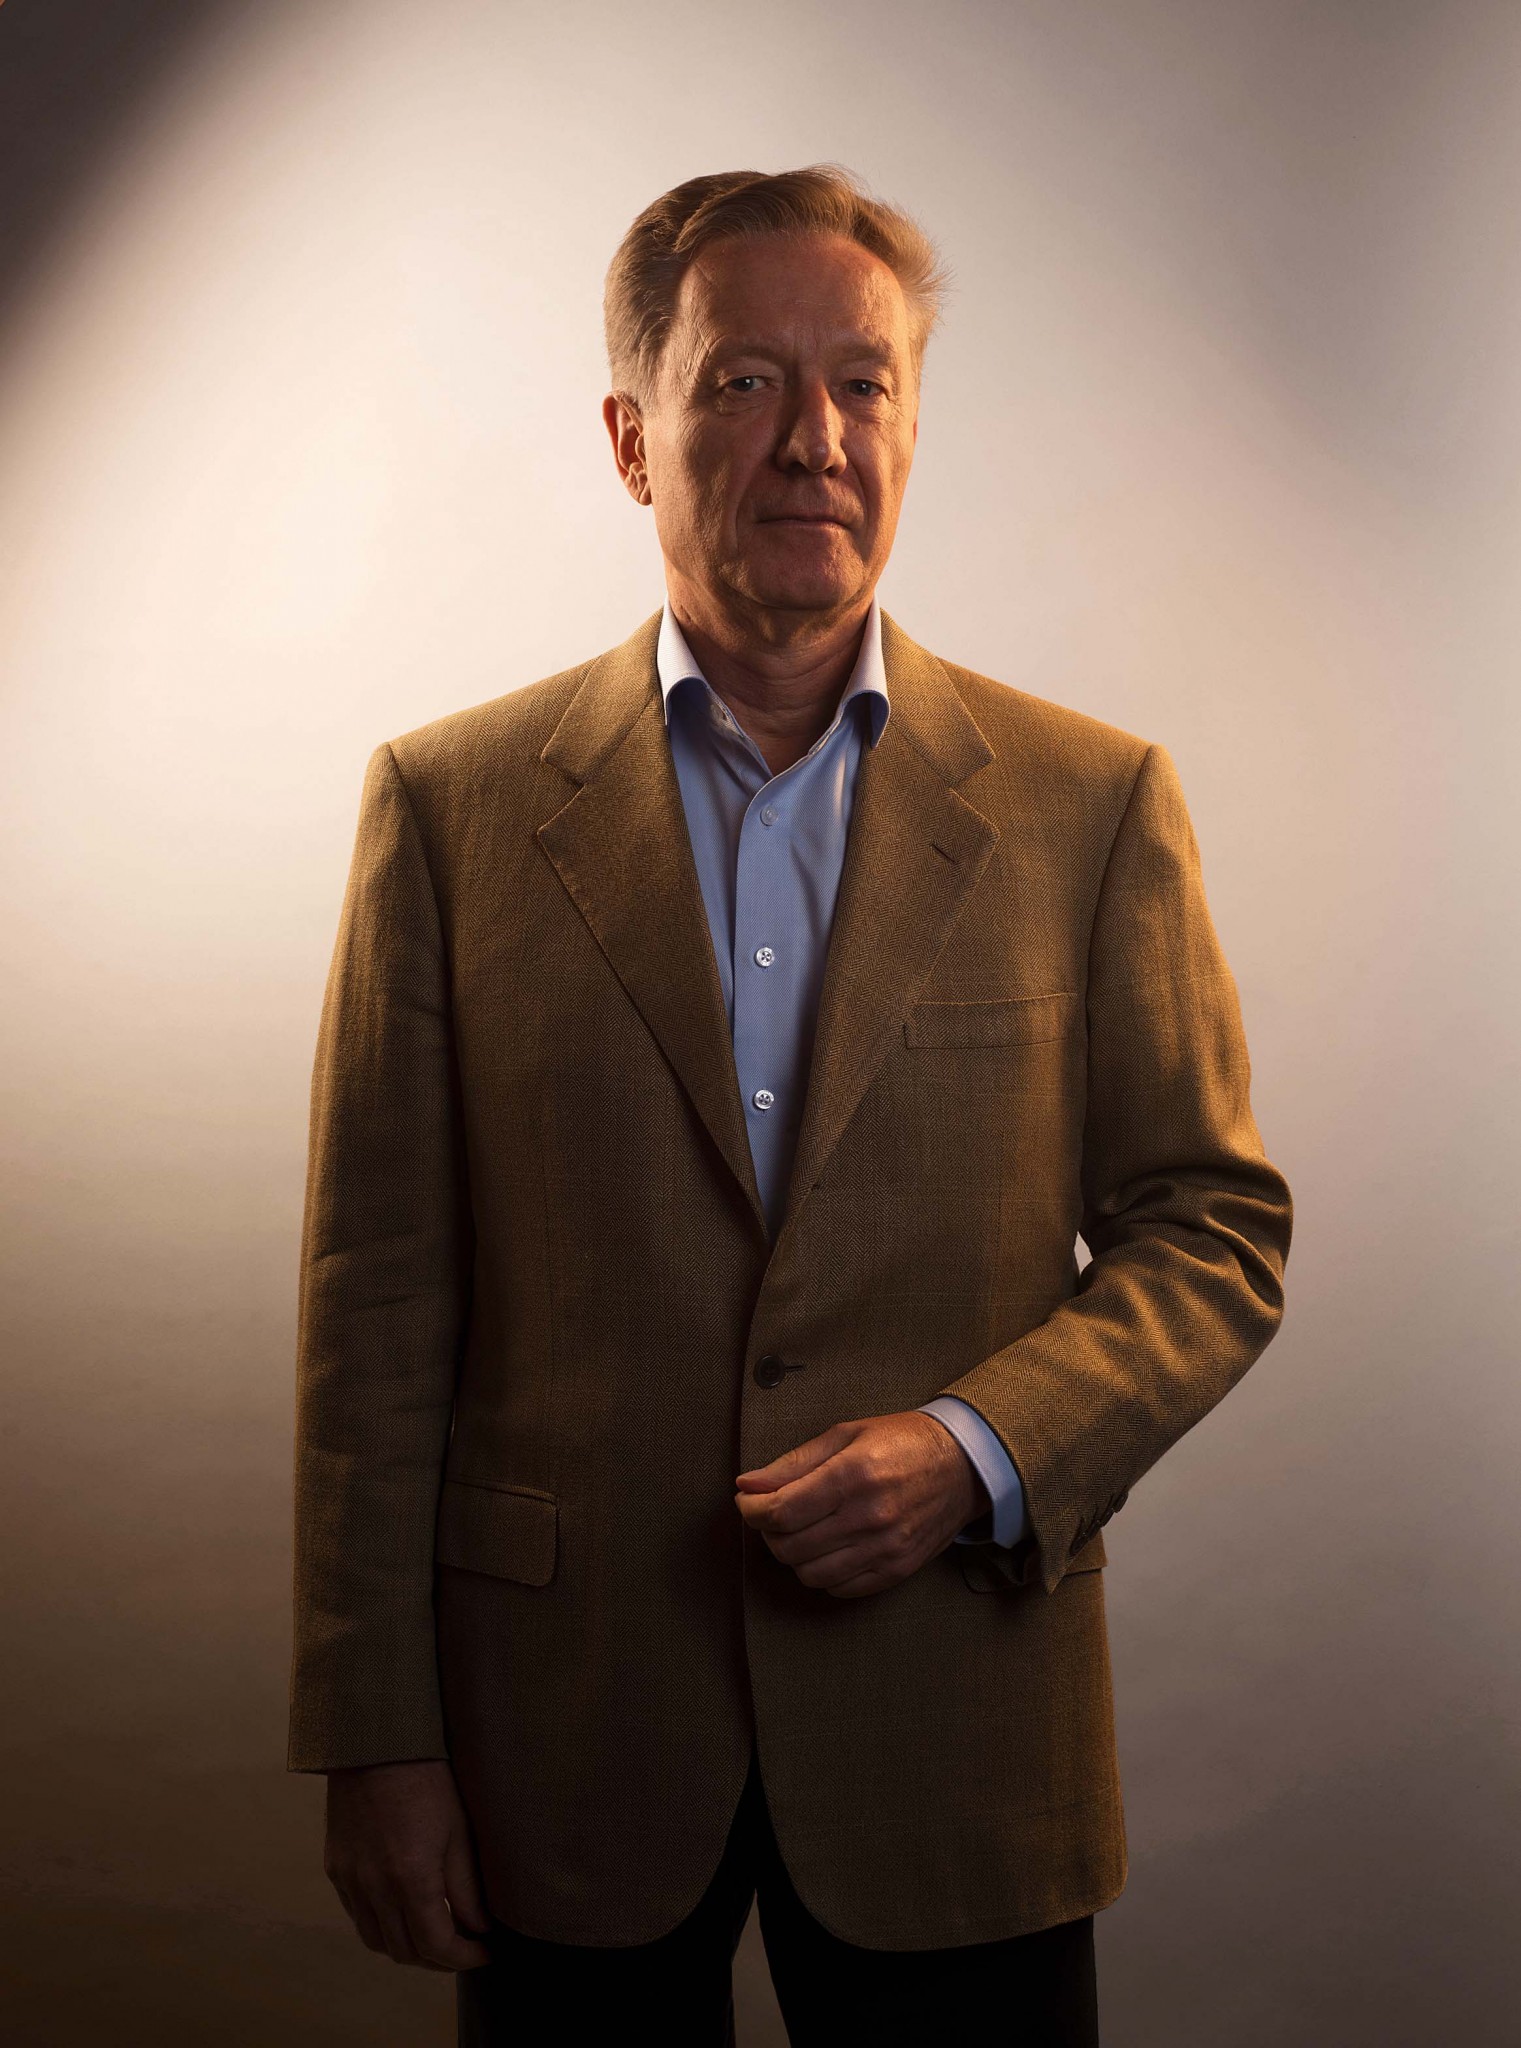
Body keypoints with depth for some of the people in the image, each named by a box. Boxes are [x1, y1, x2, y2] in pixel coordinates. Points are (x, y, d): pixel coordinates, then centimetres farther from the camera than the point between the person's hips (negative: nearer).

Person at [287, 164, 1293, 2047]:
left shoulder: (1095, 804, 0)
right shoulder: (451, 803, -1)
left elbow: (1215, 1222, 3)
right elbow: (377, 1304, -2)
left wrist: (975, 1449, -14)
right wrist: (376, 1740, -3)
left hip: (954, 1736, 1)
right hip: (567, 1735, 0)